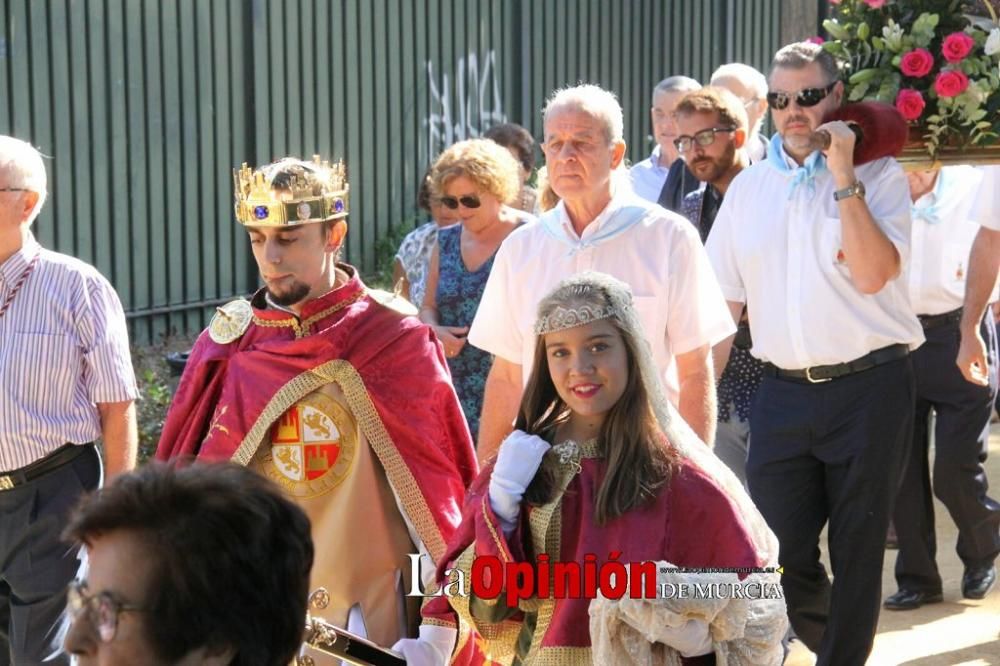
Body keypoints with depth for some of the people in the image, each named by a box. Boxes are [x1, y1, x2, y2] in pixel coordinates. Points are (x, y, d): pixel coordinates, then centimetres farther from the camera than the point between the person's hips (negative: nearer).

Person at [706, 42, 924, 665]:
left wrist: (845, 179, -17)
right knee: (778, 552, 4)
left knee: (857, 548, 4)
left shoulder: (878, 174, -2)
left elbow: (873, 275, -17)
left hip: (870, 387, -3)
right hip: (783, 393, 4)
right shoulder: (748, 187, 10)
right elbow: (724, 302, 11)